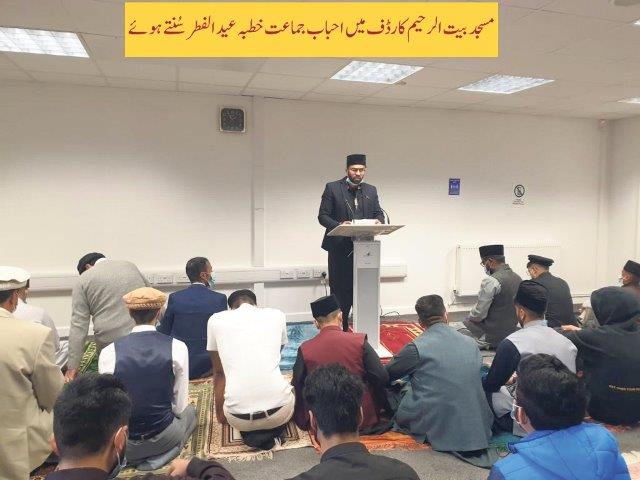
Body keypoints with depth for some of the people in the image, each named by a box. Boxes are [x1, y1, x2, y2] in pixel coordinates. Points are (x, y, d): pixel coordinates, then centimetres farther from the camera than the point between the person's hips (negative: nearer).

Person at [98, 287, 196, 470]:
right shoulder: (177, 347, -13)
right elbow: (180, 406, -5)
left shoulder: (109, 352, -10)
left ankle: (132, 457, 11)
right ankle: (157, 459, 8)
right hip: (163, 438, -2)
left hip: (123, 444, 2)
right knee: (190, 411, 31)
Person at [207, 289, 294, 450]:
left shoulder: (216, 320, 7)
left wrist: (219, 413, 31)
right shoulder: (277, 315, 10)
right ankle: (273, 431, 7)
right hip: (278, 410, 0)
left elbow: (218, 373, 16)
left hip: (238, 417, 0)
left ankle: (251, 433, 6)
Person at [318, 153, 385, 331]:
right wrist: (339, 225, -22)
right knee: (340, 291, 2)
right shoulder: (332, 188, 0)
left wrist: (378, 221, -12)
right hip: (340, 248, -3)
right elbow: (322, 216, -4)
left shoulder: (371, 190, 12)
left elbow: (379, 213, 13)